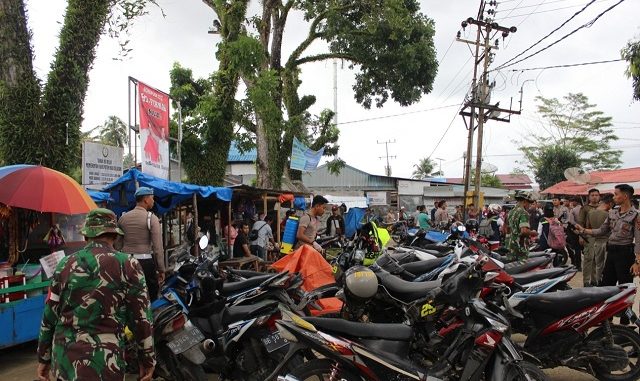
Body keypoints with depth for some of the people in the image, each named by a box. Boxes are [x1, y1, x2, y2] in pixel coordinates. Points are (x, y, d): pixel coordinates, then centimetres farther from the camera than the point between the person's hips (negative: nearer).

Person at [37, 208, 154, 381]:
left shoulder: (66, 264, 2)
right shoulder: (128, 265, -8)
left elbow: (49, 315, 7)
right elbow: (141, 317, -6)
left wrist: (43, 358, 19)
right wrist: (147, 360, 3)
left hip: (63, 360, 4)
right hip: (103, 363, -4)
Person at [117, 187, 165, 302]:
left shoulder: (123, 218, 7)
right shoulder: (151, 218, -8)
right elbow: (158, 247, -12)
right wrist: (161, 269, -7)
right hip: (146, 262, -5)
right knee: (150, 298, 3)